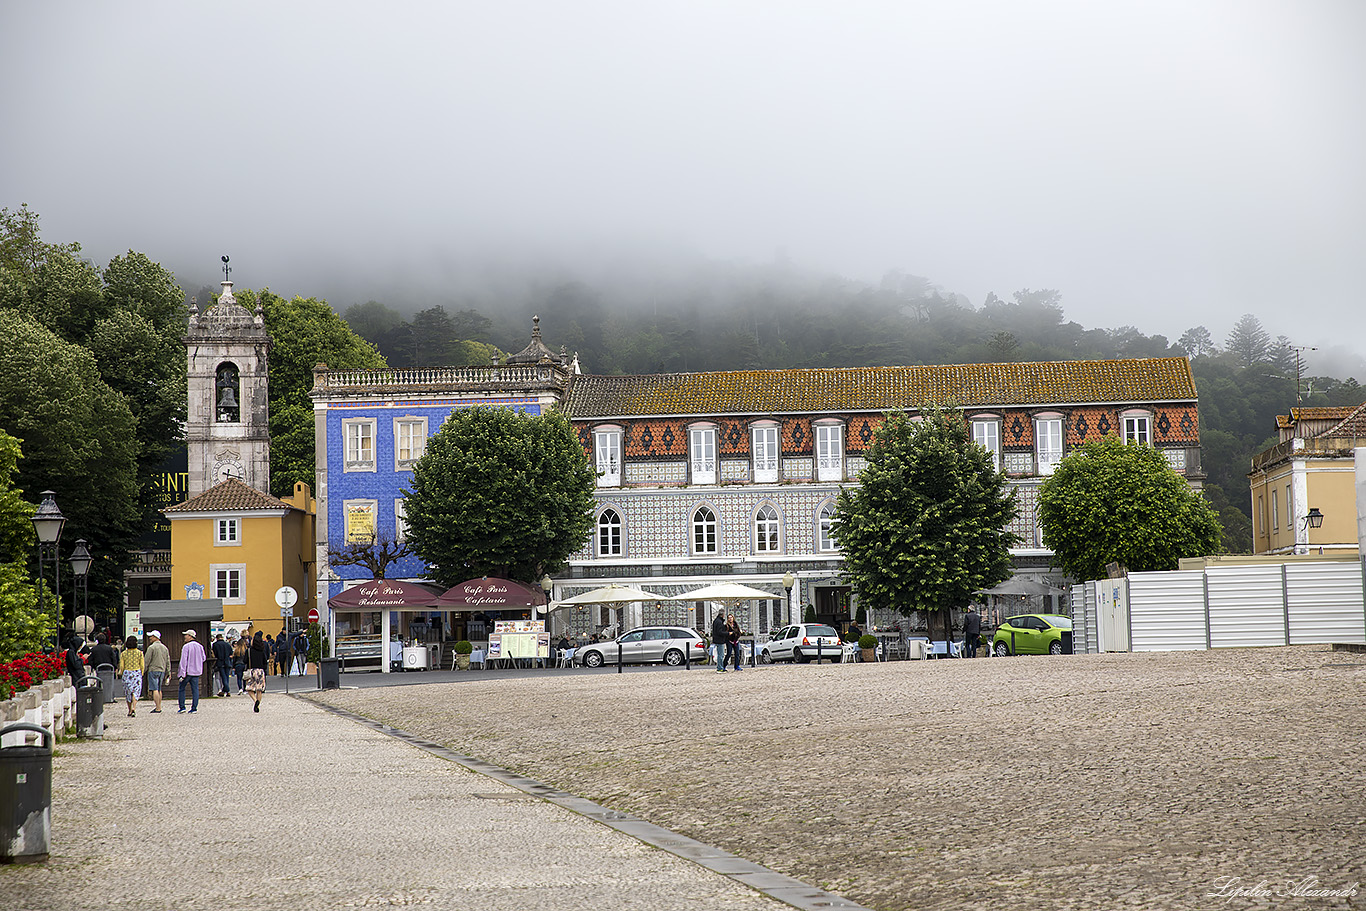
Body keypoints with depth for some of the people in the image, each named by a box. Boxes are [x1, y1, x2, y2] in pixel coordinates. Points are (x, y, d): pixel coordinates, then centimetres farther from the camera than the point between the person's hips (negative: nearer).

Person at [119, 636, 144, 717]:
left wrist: (122, 673, 15)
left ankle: (129, 711, 15)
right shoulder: (139, 652, -3)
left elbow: (121, 666, 0)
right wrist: (141, 674, 12)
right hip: (137, 673, -1)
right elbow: (142, 665, -1)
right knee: (135, 691, -2)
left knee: (128, 692, 11)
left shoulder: (123, 653, -1)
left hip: (127, 673, 1)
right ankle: (134, 708, -22)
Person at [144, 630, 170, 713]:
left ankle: (157, 708, -12)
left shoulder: (151, 647, -8)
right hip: (162, 671, 7)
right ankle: (159, 706, 14)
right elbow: (168, 661, 13)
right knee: (159, 689, 14)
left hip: (153, 670, -7)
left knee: (154, 689, -8)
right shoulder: (164, 648, 12)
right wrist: (168, 672, 15)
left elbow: (147, 660, -10)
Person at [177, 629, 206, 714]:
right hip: (196, 672, 5)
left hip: (187, 671, -5)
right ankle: (194, 708, 0)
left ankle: (182, 707, 4)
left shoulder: (186, 647, -12)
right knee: (195, 689, 5)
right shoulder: (200, 647, 5)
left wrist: (182, 674, -17)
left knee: (181, 689, 8)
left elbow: (183, 660, -16)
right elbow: (203, 658, 14)